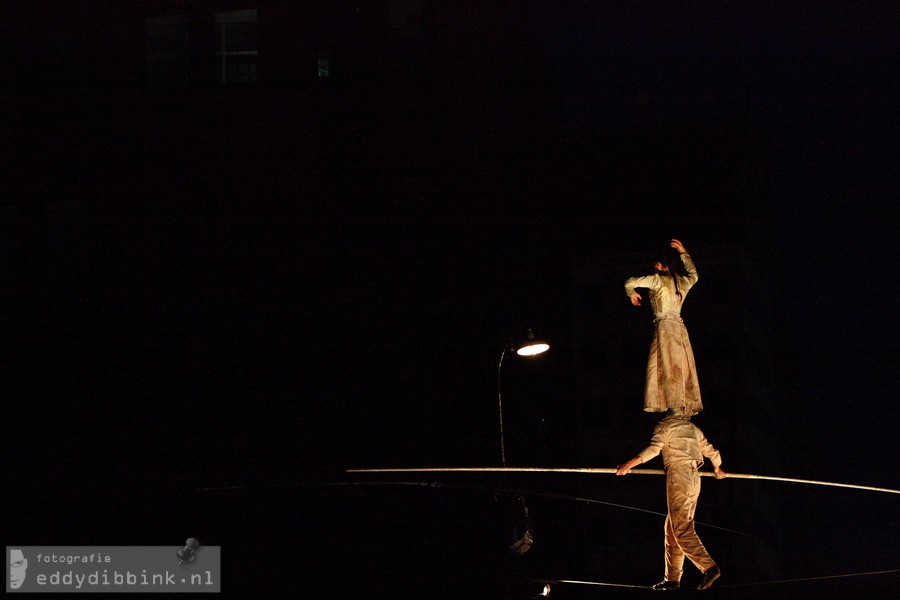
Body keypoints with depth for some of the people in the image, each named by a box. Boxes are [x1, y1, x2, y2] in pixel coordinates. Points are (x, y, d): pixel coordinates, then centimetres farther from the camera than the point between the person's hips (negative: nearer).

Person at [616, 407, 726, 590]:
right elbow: (712, 452, 29)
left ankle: (709, 567, -26)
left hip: (678, 475, -7)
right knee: (672, 528, 11)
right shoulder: (694, 429, 22)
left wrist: (627, 465, -16)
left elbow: (654, 449, -14)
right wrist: (718, 469, 50)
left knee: (682, 529, -12)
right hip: (694, 477, 7)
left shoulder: (664, 425, 2)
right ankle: (672, 578, 8)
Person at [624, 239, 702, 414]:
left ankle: (675, 405, -19)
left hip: (664, 326, -6)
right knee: (684, 368, 6)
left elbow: (629, 283, -1)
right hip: (680, 328, 6)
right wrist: (683, 253, 41)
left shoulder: (658, 279, -1)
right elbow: (694, 274, 40)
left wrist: (632, 293, 21)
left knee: (667, 367, -10)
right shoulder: (684, 282, 15)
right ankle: (690, 405, 3)